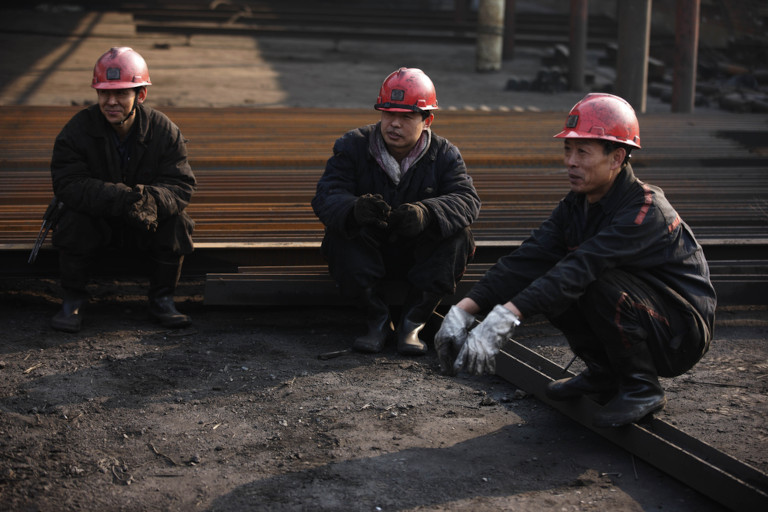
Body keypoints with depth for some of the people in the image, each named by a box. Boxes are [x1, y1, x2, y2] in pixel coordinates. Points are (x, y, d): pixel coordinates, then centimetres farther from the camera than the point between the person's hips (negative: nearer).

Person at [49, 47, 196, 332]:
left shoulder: (164, 131, -9)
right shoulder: (78, 130, -14)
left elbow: (181, 186, -15)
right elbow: (68, 185, -24)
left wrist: (150, 199, -41)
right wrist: (121, 198, -41)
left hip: (144, 225, 1)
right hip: (96, 221, -1)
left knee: (176, 221, -26)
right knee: (74, 222, -32)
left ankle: (162, 300, -4)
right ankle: (73, 300, -9)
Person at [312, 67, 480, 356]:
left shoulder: (444, 155, -5)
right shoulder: (352, 146, -8)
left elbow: (466, 199, -22)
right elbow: (326, 197, -20)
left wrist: (426, 213, -46)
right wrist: (354, 209, -47)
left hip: (419, 255, 1)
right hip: (366, 254, -1)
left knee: (458, 235, -27)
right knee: (341, 231, -31)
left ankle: (412, 323, -17)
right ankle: (378, 320, -17)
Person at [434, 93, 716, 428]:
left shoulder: (645, 209, -26)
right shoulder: (577, 205, 0)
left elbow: (583, 267, -39)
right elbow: (527, 258, -12)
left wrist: (505, 317, -48)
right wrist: (464, 310, -26)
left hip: (683, 333, -7)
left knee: (597, 281, -32)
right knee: (545, 280, -10)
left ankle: (641, 387, -12)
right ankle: (604, 374, 8)